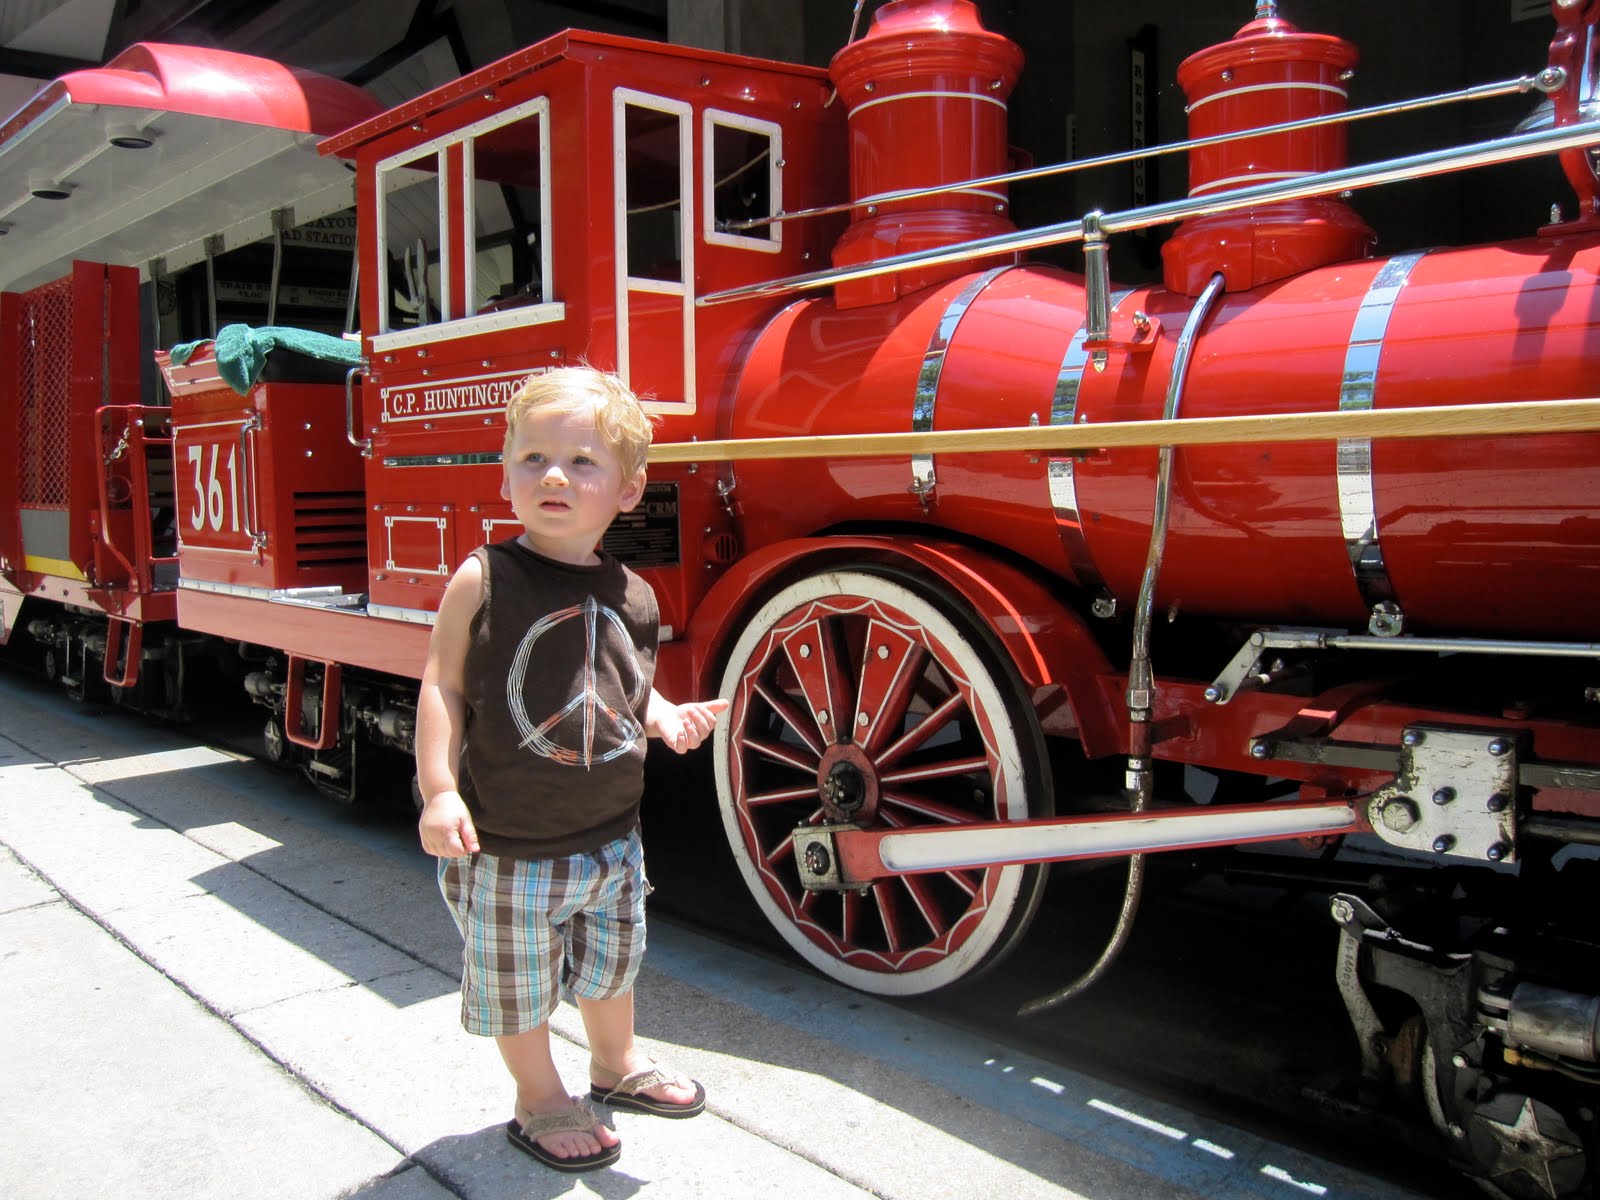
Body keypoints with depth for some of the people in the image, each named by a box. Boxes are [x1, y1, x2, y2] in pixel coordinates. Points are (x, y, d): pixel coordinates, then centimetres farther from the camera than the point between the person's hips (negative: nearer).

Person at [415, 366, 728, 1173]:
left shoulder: (633, 597, -1)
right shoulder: (483, 581, -14)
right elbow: (444, 687, -11)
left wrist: (665, 717, -6)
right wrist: (438, 789, -17)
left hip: (611, 834, 5)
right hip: (507, 842, -4)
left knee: (611, 959, 24)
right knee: (516, 981, 12)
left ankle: (617, 1064, 50)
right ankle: (540, 1099, 37)